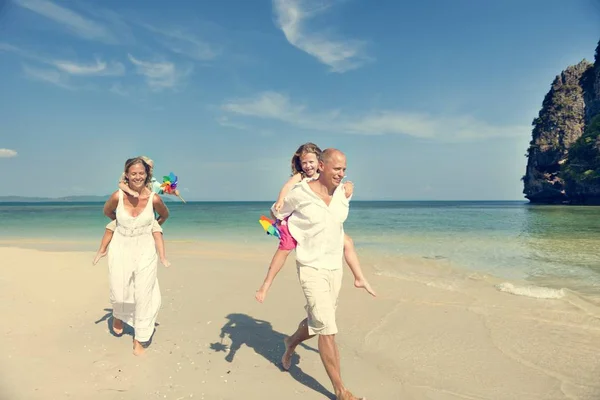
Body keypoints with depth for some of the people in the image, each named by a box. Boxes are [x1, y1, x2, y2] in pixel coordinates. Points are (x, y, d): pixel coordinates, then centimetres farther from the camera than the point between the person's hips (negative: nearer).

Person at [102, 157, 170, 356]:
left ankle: (139, 339, 20)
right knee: (119, 293, 6)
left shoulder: (154, 199, -16)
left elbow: (164, 215, 7)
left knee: (143, 294, 2)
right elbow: (107, 211, 9)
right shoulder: (118, 196, -15)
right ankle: (118, 315, 45)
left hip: (144, 249, 0)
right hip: (121, 247, 1)